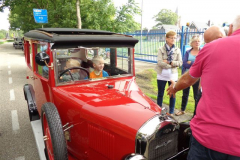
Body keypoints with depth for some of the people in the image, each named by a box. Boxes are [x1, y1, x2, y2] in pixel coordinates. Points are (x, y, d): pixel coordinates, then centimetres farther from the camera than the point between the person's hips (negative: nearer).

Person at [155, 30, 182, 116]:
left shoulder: (177, 50, 4)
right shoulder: (161, 49, -3)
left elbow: (180, 62, -4)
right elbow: (160, 62, -14)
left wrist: (169, 62, -15)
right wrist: (173, 65, -14)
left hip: (173, 75, 2)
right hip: (162, 75, -1)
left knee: (172, 95, 8)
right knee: (160, 94, 9)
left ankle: (171, 112, 21)